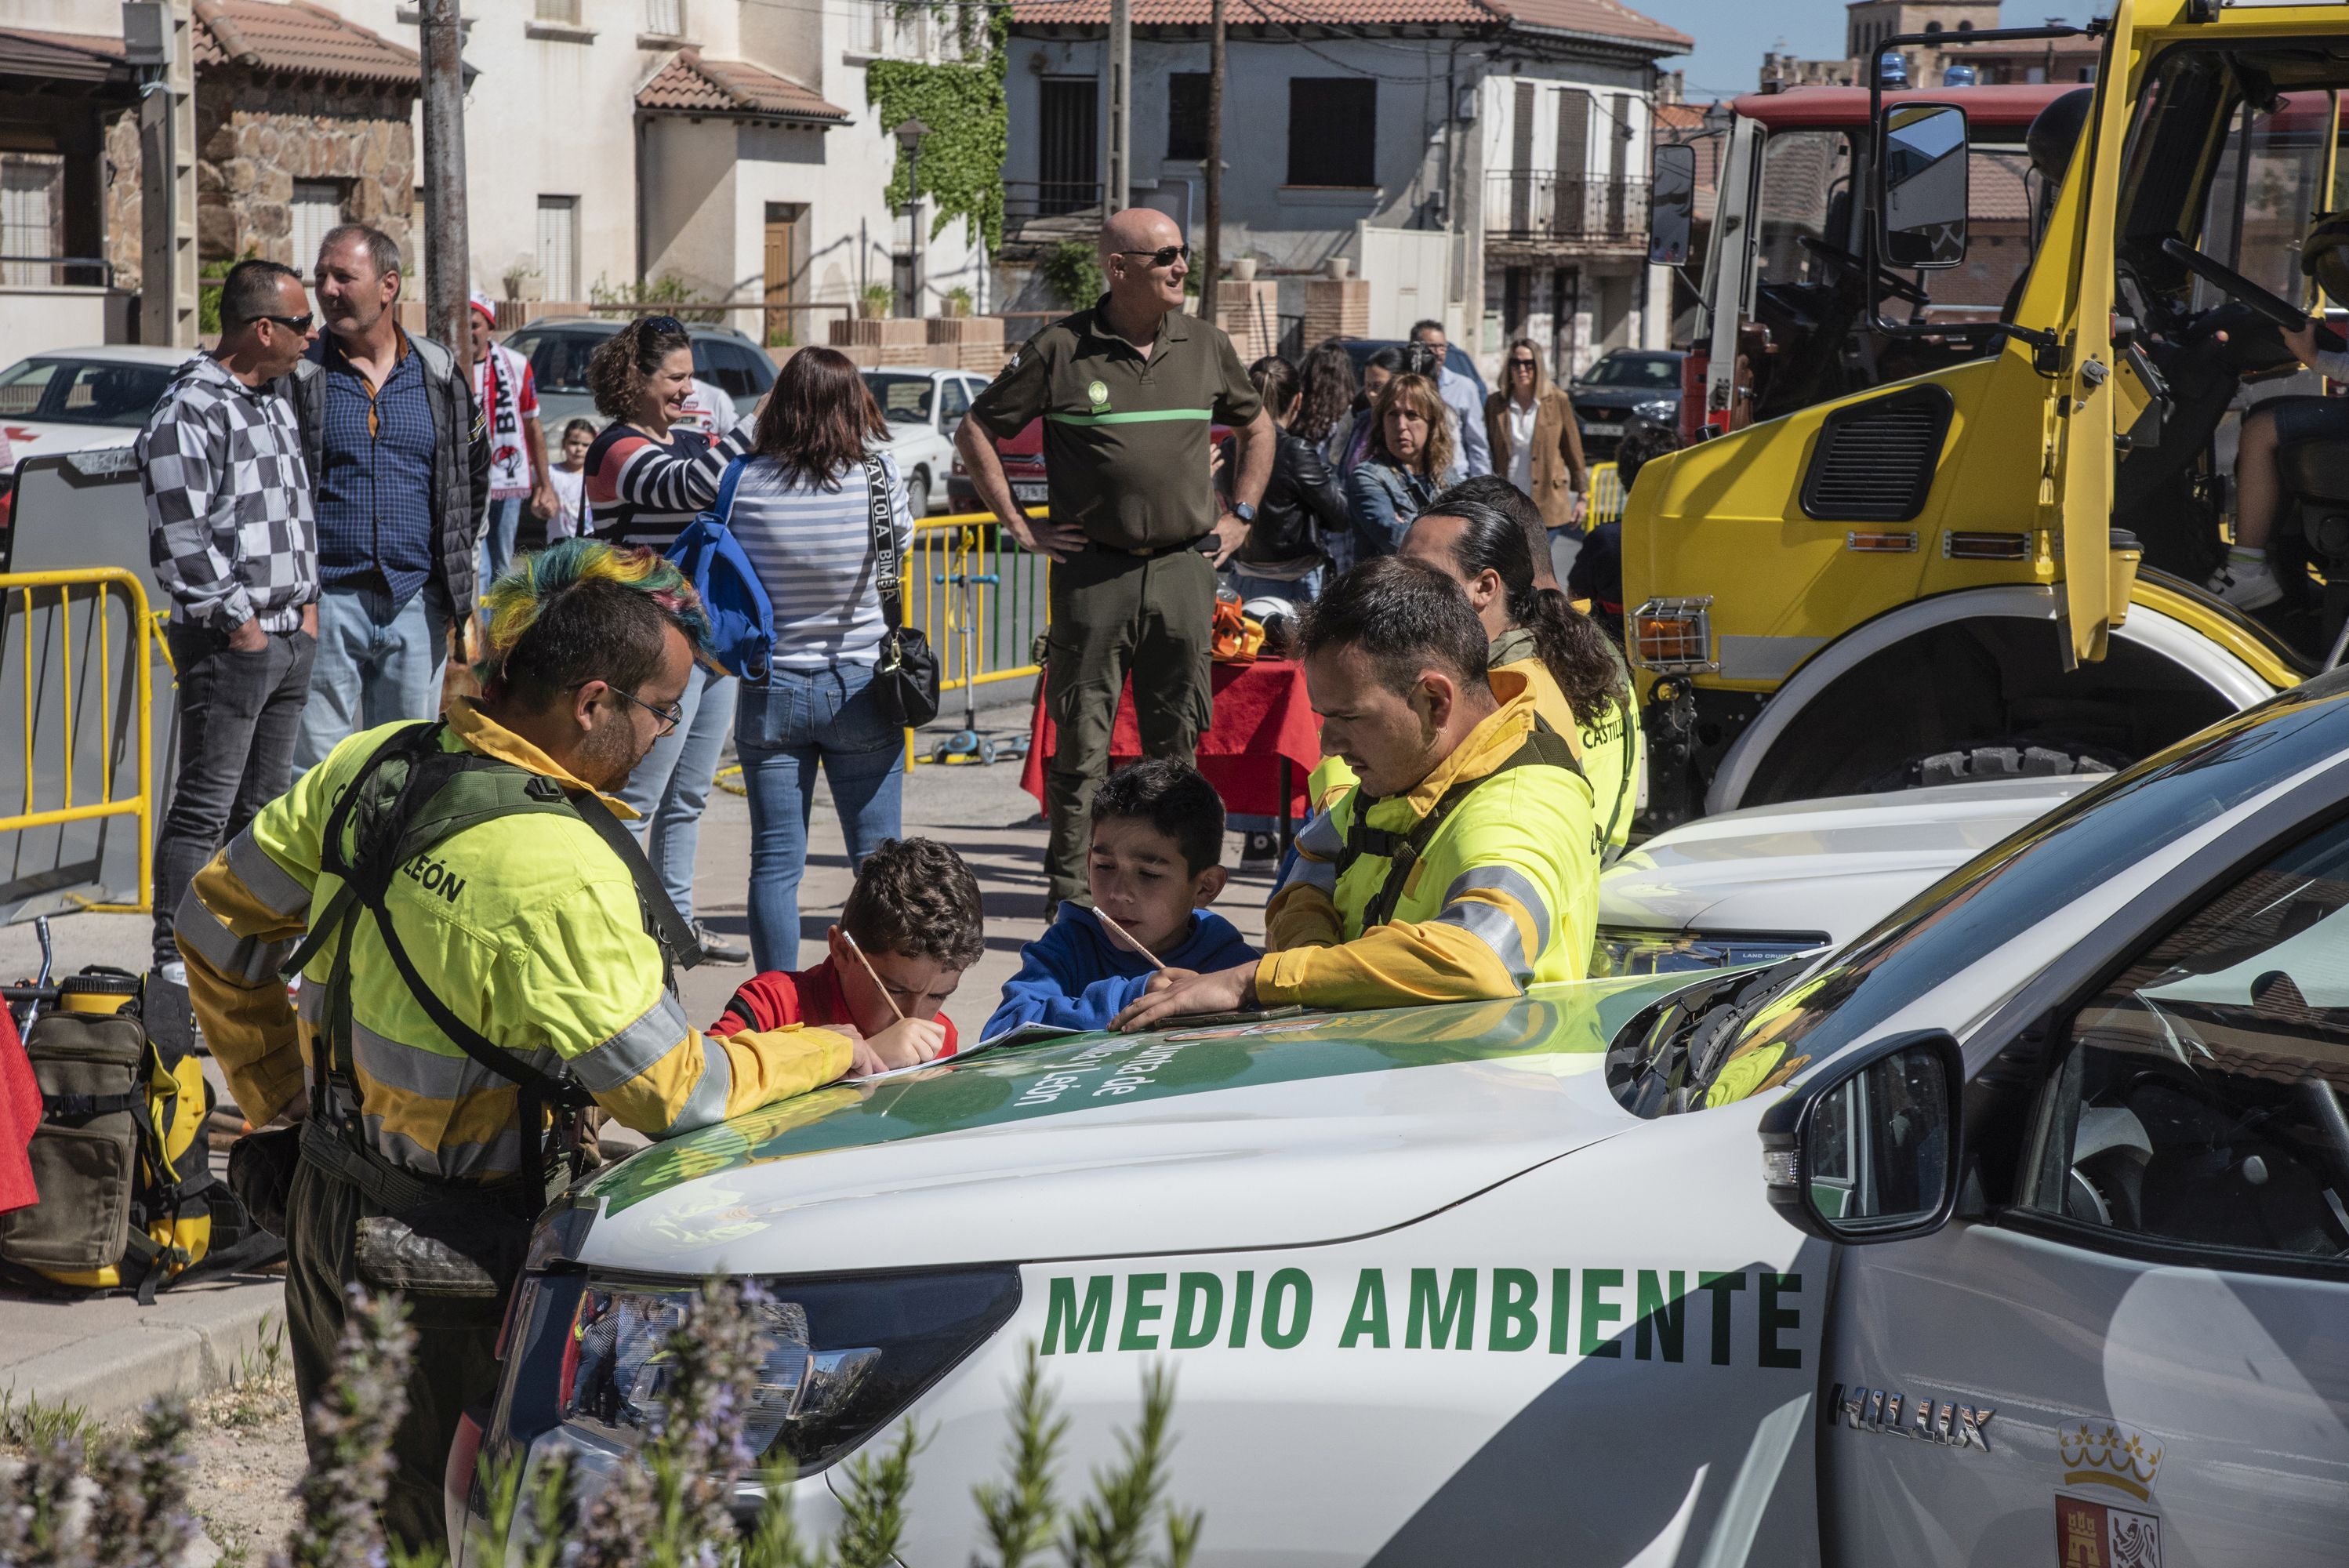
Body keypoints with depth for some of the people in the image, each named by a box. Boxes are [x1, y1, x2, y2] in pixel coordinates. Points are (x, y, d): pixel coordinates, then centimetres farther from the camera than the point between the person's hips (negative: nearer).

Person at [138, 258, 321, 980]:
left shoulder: (275, 405, 15)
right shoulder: (187, 413, -14)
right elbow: (181, 541, -18)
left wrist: (307, 602, 13)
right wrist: (240, 621, -14)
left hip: (292, 639, 9)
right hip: (228, 644, -9)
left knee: (264, 803, 14)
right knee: (205, 806, -6)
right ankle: (176, 955, 0)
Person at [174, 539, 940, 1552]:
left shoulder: (369, 765, -3)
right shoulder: (555, 870, -27)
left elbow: (217, 918, 9)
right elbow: (676, 1095, -21)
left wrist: (282, 1091, 17)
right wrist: (837, 1054, -6)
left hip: (324, 1211, 8)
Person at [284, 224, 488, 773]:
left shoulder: (439, 373, 8)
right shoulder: (300, 375, 0)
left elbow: (474, 471, 20)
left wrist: (456, 560, 13)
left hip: (415, 603, 3)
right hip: (328, 600, -3)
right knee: (315, 769, -4)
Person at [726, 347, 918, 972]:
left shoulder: (747, 482, -10)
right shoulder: (877, 475, -10)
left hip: (771, 691, 0)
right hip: (860, 690, 0)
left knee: (774, 863, 6)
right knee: (878, 858, 9)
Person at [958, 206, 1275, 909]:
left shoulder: (1205, 345, 9)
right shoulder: (1061, 349, -3)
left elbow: (1257, 427, 25)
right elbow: (976, 433, 4)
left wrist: (1240, 516, 16)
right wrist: (1020, 526, 0)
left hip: (1185, 568, 3)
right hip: (1093, 570, -3)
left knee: (1178, 740, 7)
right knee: (1081, 741, -1)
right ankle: (1069, 891, 5)